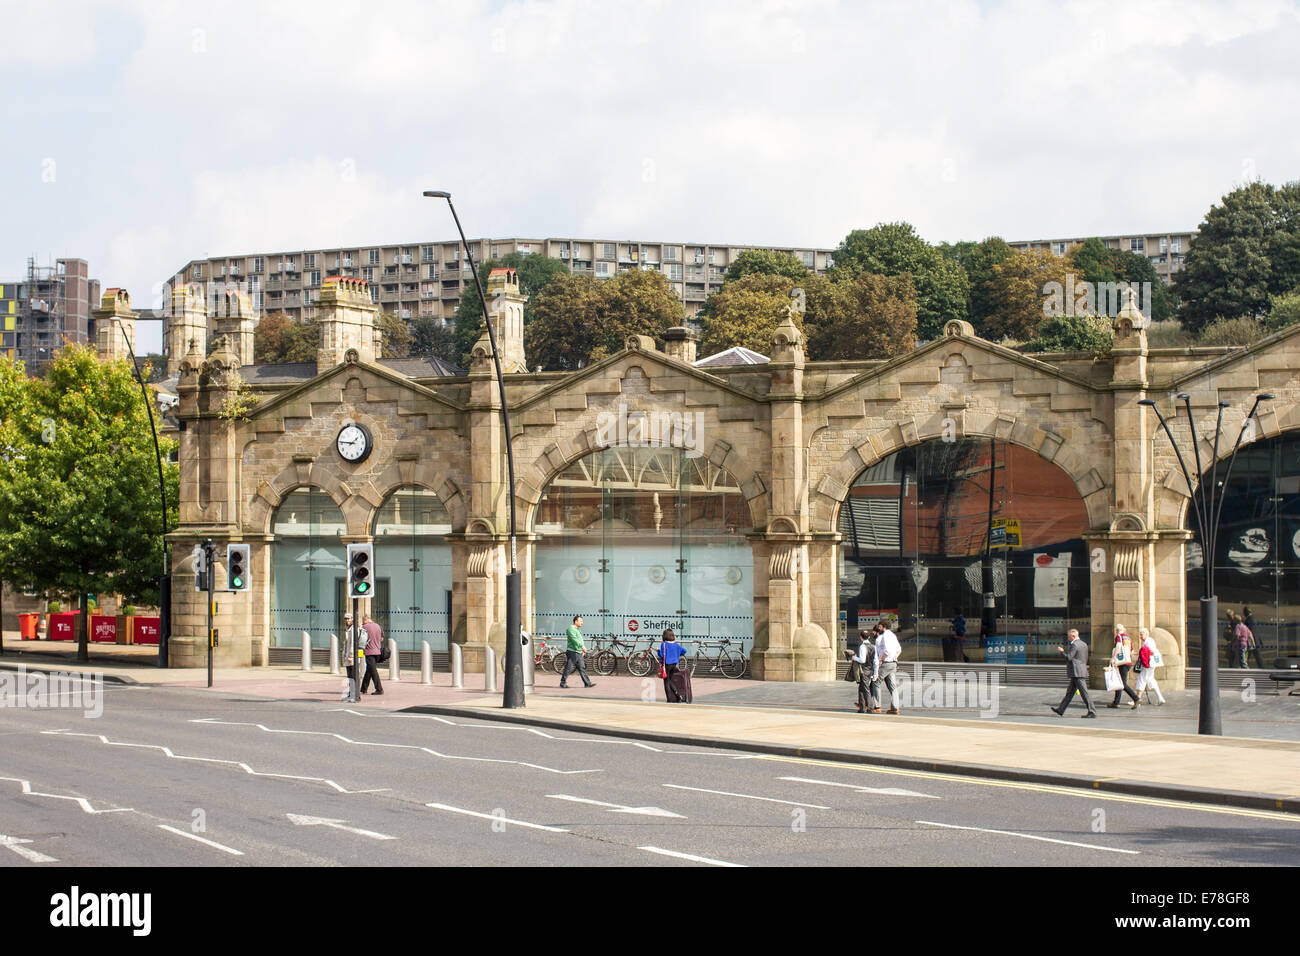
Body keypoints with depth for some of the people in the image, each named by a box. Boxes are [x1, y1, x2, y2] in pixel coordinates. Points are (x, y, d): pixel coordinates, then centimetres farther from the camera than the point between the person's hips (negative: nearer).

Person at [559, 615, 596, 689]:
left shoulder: (577, 629, 20)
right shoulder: (571, 629, -11)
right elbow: (574, 639, -22)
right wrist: (582, 646, -24)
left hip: (578, 653, 9)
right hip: (572, 652, -9)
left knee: (582, 668, 6)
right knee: (568, 668, -5)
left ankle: (588, 683, 3)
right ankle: (562, 683, 1)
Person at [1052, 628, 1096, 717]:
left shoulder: (1074, 645, -15)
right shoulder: (1084, 645, 15)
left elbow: (1068, 658, -17)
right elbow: (1085, 659, 20)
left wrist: (1061, 651, -2)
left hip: (1077, 672, -10)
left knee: (1084, 692, -8)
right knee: (1070, 692, 14)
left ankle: (1092, 712, -9)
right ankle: (1061, 710, 21)